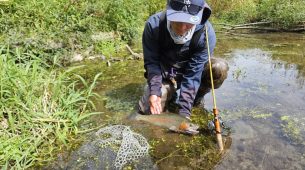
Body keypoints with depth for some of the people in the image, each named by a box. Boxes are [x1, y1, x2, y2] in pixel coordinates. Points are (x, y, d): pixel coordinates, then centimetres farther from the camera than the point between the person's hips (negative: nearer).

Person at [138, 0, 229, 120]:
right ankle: (171, 94, 15)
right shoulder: (153, 25, -25)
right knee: (147, 110, -17)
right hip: (165, 75, 0)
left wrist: (184, 110, -33)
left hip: (192, 72, 0)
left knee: (220, 68, -28)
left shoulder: (206, 34, -27)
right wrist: (154, 92, -30)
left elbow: (193, 74, -28)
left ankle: (196, 99, 0)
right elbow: (151, 62, -18)